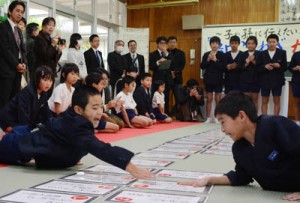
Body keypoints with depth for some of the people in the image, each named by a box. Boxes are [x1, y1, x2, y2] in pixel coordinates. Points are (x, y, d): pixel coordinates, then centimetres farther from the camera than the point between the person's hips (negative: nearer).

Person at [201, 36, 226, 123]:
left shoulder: (222, 55, -2)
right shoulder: (206, 54, 6)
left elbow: (224, 67, -10)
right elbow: (202, 66, 0)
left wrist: (215, 60, -16)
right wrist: (208, 60, -13)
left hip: (218, 80, -2)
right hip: (208, 80, 2)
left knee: (217, 99, 2)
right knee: (209, 99, 7)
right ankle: (208, 118, 12)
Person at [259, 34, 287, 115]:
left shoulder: (282, 53, 3)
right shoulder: (262, 53, 5)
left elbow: (285, 67, 1)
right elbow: (258, 68, 2)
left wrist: (279, 66, -19)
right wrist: (265, 66, -18)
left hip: (277, 81, -1)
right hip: (265, 81, 1)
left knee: (276, 101, 5)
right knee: (264, 102, 5)